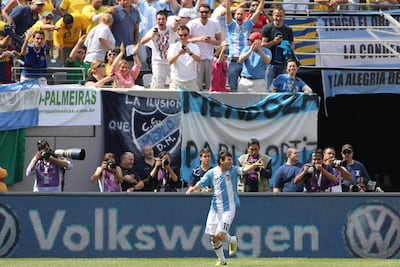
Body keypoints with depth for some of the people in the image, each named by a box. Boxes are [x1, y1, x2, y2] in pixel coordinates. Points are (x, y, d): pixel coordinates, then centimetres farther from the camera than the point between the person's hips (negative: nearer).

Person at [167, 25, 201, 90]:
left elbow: (198, 59, -13)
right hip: (176, 81, 0)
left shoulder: (194, 47, 5)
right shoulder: (173, 46, 4)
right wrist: (178, 54, -29)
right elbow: (170, 61, -11)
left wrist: (190, 53, -33)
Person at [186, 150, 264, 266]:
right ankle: (221, 260, 28)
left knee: (220, 235, -15)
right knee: (213, 238, 6)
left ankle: (233, 240, 19)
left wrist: (254, 165, -44)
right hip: (215, 208, 3)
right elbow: (200, 184, -5)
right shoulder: (212, 173, -2)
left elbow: (244, 169, -23)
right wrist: (193, 188, -28)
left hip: (229, 208, -3)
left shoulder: (233, 170, -6)